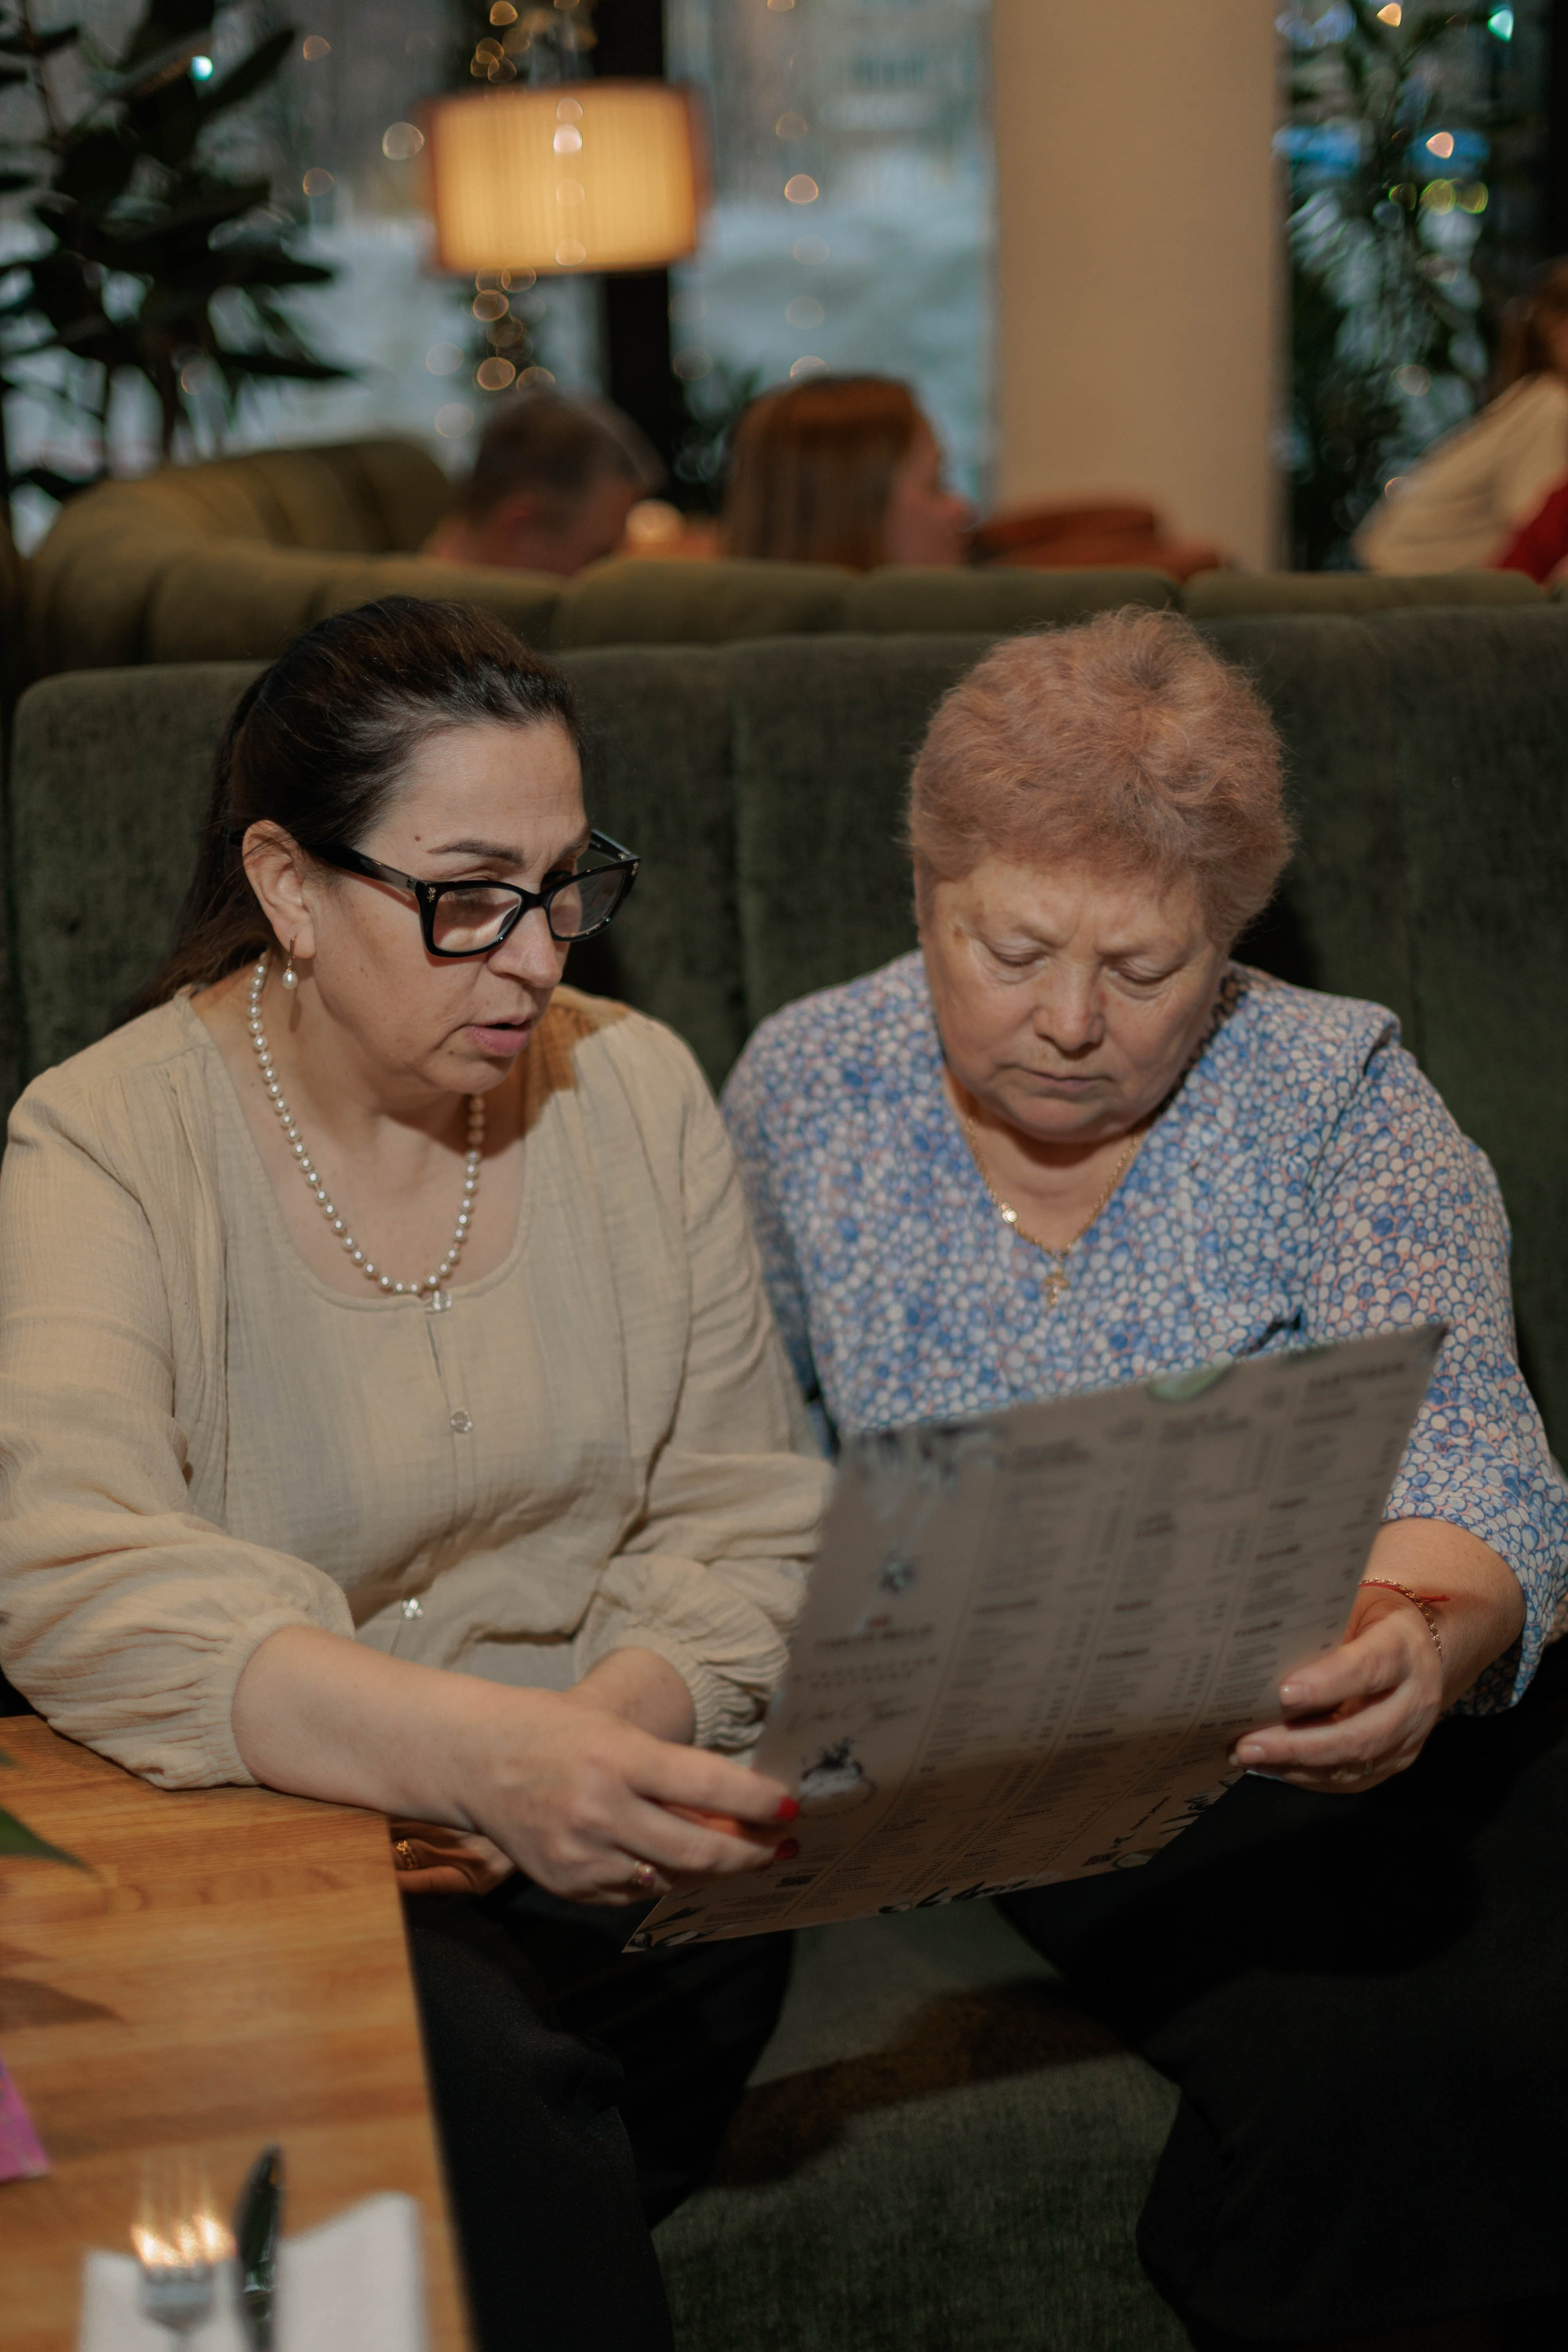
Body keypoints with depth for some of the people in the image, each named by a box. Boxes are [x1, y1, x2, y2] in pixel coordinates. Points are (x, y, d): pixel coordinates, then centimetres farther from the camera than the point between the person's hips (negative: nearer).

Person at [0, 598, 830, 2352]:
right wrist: (476, 1749, -41)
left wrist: (621, 1716, -19)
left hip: (575, 1869, 4)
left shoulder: (635, 1092, 6)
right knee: (473, 2063, -33)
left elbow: (746, 1516, 4)